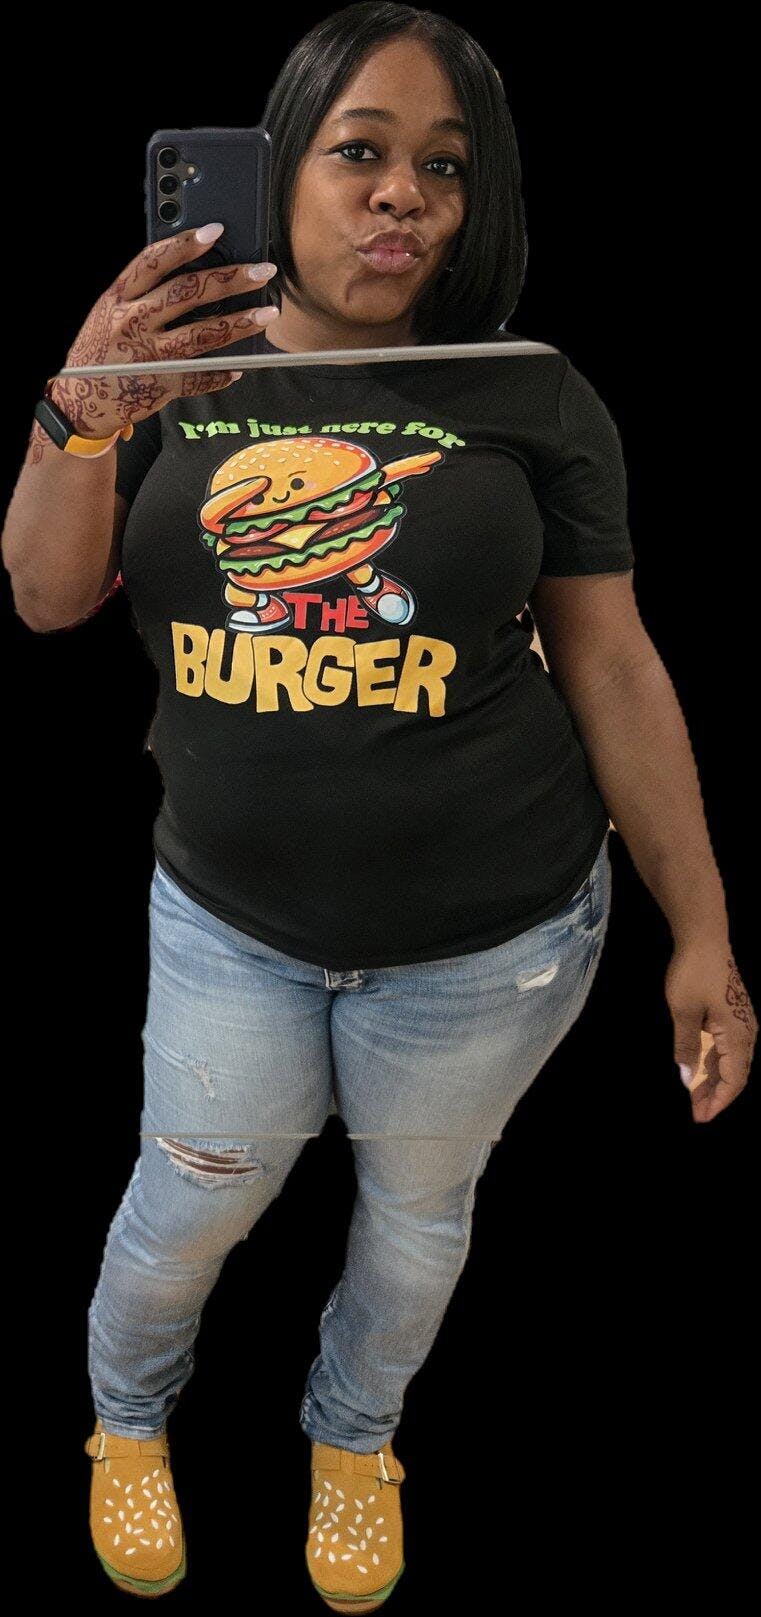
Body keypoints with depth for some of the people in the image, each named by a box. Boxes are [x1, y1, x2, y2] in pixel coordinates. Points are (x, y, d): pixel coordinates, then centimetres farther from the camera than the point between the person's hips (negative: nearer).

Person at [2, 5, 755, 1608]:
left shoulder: (530, 394, -10)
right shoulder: (177, 359, -4)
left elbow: (612, 668, -6)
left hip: (485, 933, 0)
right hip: (232, 917, 1)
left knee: (418, 1205, 20)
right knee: (190, 1206, 17)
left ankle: (355, 1437, 51)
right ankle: (129, 1419, 50)